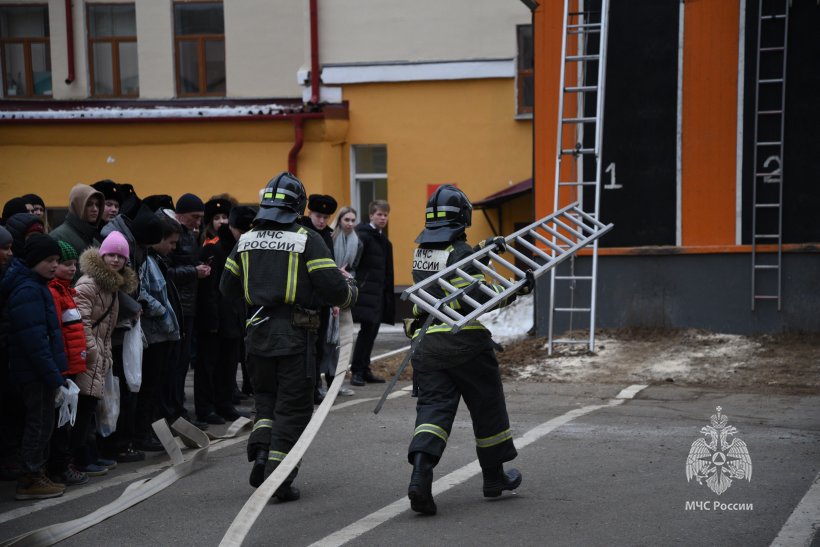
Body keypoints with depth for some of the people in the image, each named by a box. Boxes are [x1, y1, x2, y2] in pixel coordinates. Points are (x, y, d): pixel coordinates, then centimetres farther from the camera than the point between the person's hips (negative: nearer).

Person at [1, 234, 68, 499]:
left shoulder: (37, 287, 14)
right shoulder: (28, 291, -18)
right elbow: (34, 338, -23)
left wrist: (55, 370, 17)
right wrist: (52, 373, -22)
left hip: (40, 371, 10)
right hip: (36, 373, -10)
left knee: (41, 424, 14)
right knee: (39, 424, -3)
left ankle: (36, 475, 22)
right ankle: (30, 480, 4)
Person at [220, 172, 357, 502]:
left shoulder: (246, 240, 6)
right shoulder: (306, 240, -9)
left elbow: (228, 287, 16)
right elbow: (333, 287, -12)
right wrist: (350, 292, 10)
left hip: (258, 332, 4)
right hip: (295, 335, -4)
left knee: (266, 399, 21)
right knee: (293, 408, 4)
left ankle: (261, 454, 1)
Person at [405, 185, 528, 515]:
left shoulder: (421, 251, 11)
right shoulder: (460, 252, -12)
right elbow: (477, 296, -21)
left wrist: (484, 249, 34)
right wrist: (515, 290, -14)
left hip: (426, 343, 5)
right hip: (464, 343, -5)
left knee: (433, 406, -1)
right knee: (487, 407, 13)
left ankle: (421, 471, -26)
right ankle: (494, 477, 26)